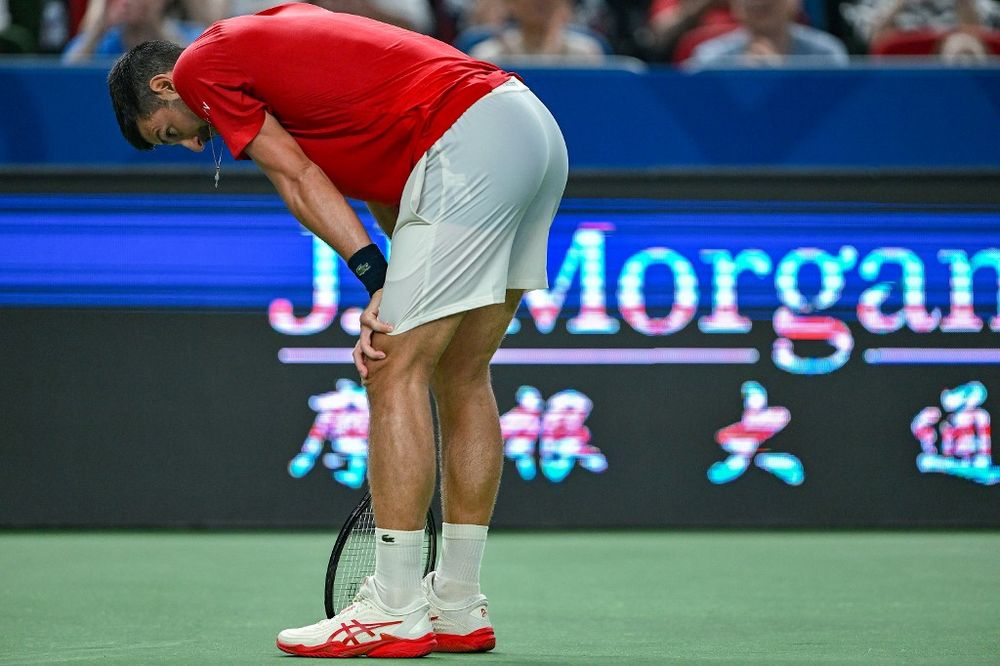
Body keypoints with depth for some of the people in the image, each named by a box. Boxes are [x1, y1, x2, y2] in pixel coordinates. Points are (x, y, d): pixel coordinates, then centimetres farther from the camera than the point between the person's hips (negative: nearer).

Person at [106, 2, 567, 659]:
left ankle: (393, 613, -4)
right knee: (462, 377, 14)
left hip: (469, 143, -10)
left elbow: (300, 180, -2)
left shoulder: (202, 64, 5)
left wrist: (378, 280, -3)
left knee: (396, 373, -6)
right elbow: (385, 179, 22)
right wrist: (396, 305, 14)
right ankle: (459, 609, 18)